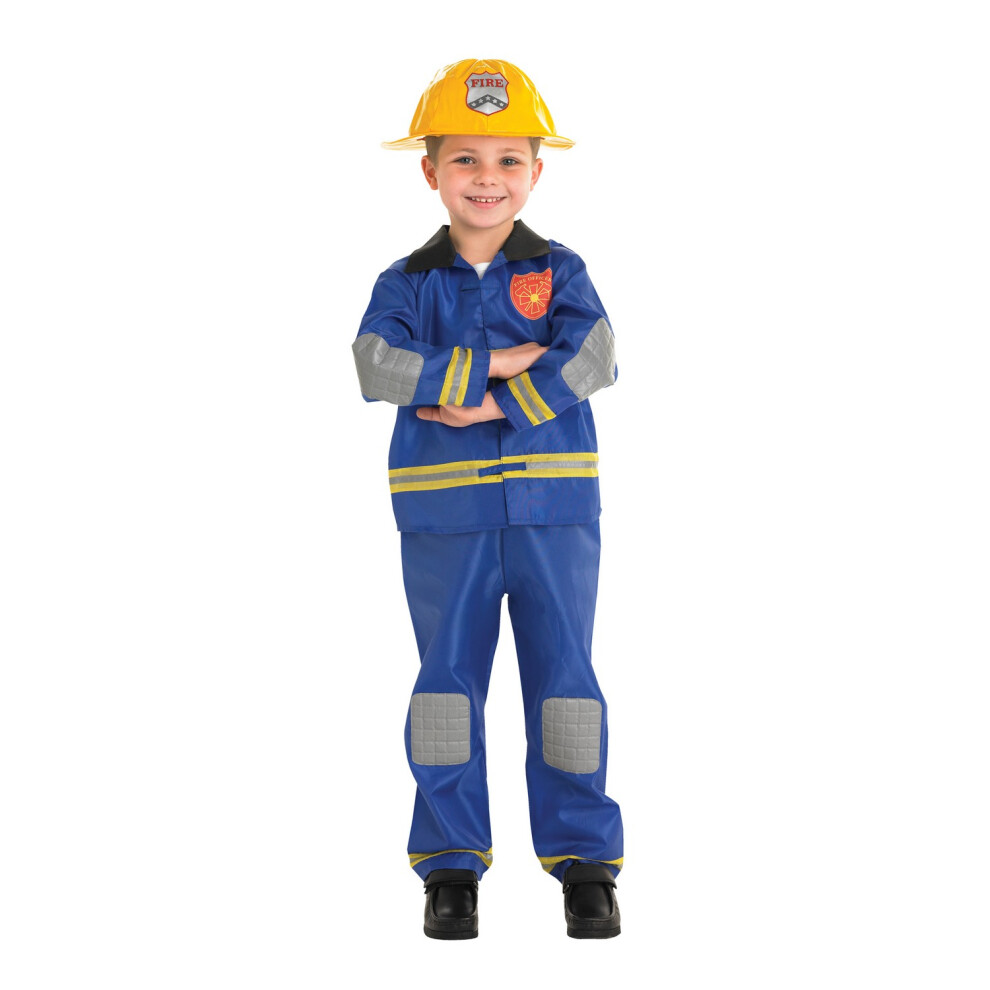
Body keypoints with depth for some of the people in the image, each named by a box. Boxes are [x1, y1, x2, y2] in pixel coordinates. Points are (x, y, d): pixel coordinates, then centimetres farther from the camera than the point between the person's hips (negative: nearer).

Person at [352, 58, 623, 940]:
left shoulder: (559, 271, 5)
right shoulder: (408, 284, 5)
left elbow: (592, 357, -12)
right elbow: (378, 364, -14)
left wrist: (490, 405, -18)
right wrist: (496, 363, -17)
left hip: (553, 505, 0)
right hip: (445, 511, 1)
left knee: (564, 674, 3)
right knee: (449, 677, 5)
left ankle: (585, 861, 12)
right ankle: (451, 866, 15)